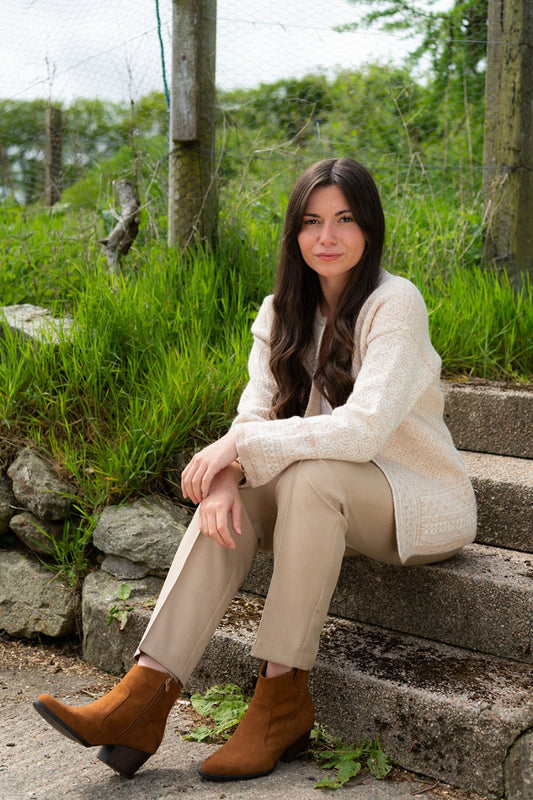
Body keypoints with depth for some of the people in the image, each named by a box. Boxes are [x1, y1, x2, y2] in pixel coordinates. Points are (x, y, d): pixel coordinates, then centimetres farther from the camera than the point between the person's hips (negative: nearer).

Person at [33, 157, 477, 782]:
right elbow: (254, 414, -6)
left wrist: (241, 445, -27)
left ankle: (282, 697, -26)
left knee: (308, 475, -34)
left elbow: (364, 429, -28)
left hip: (421, 504, -5)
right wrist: (226, 476, -27)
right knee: (229, 492, -21)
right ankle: (147, 692, -28)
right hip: (326, 498, 6)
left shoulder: (394, 303, -17)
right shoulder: (283, 311, 4)